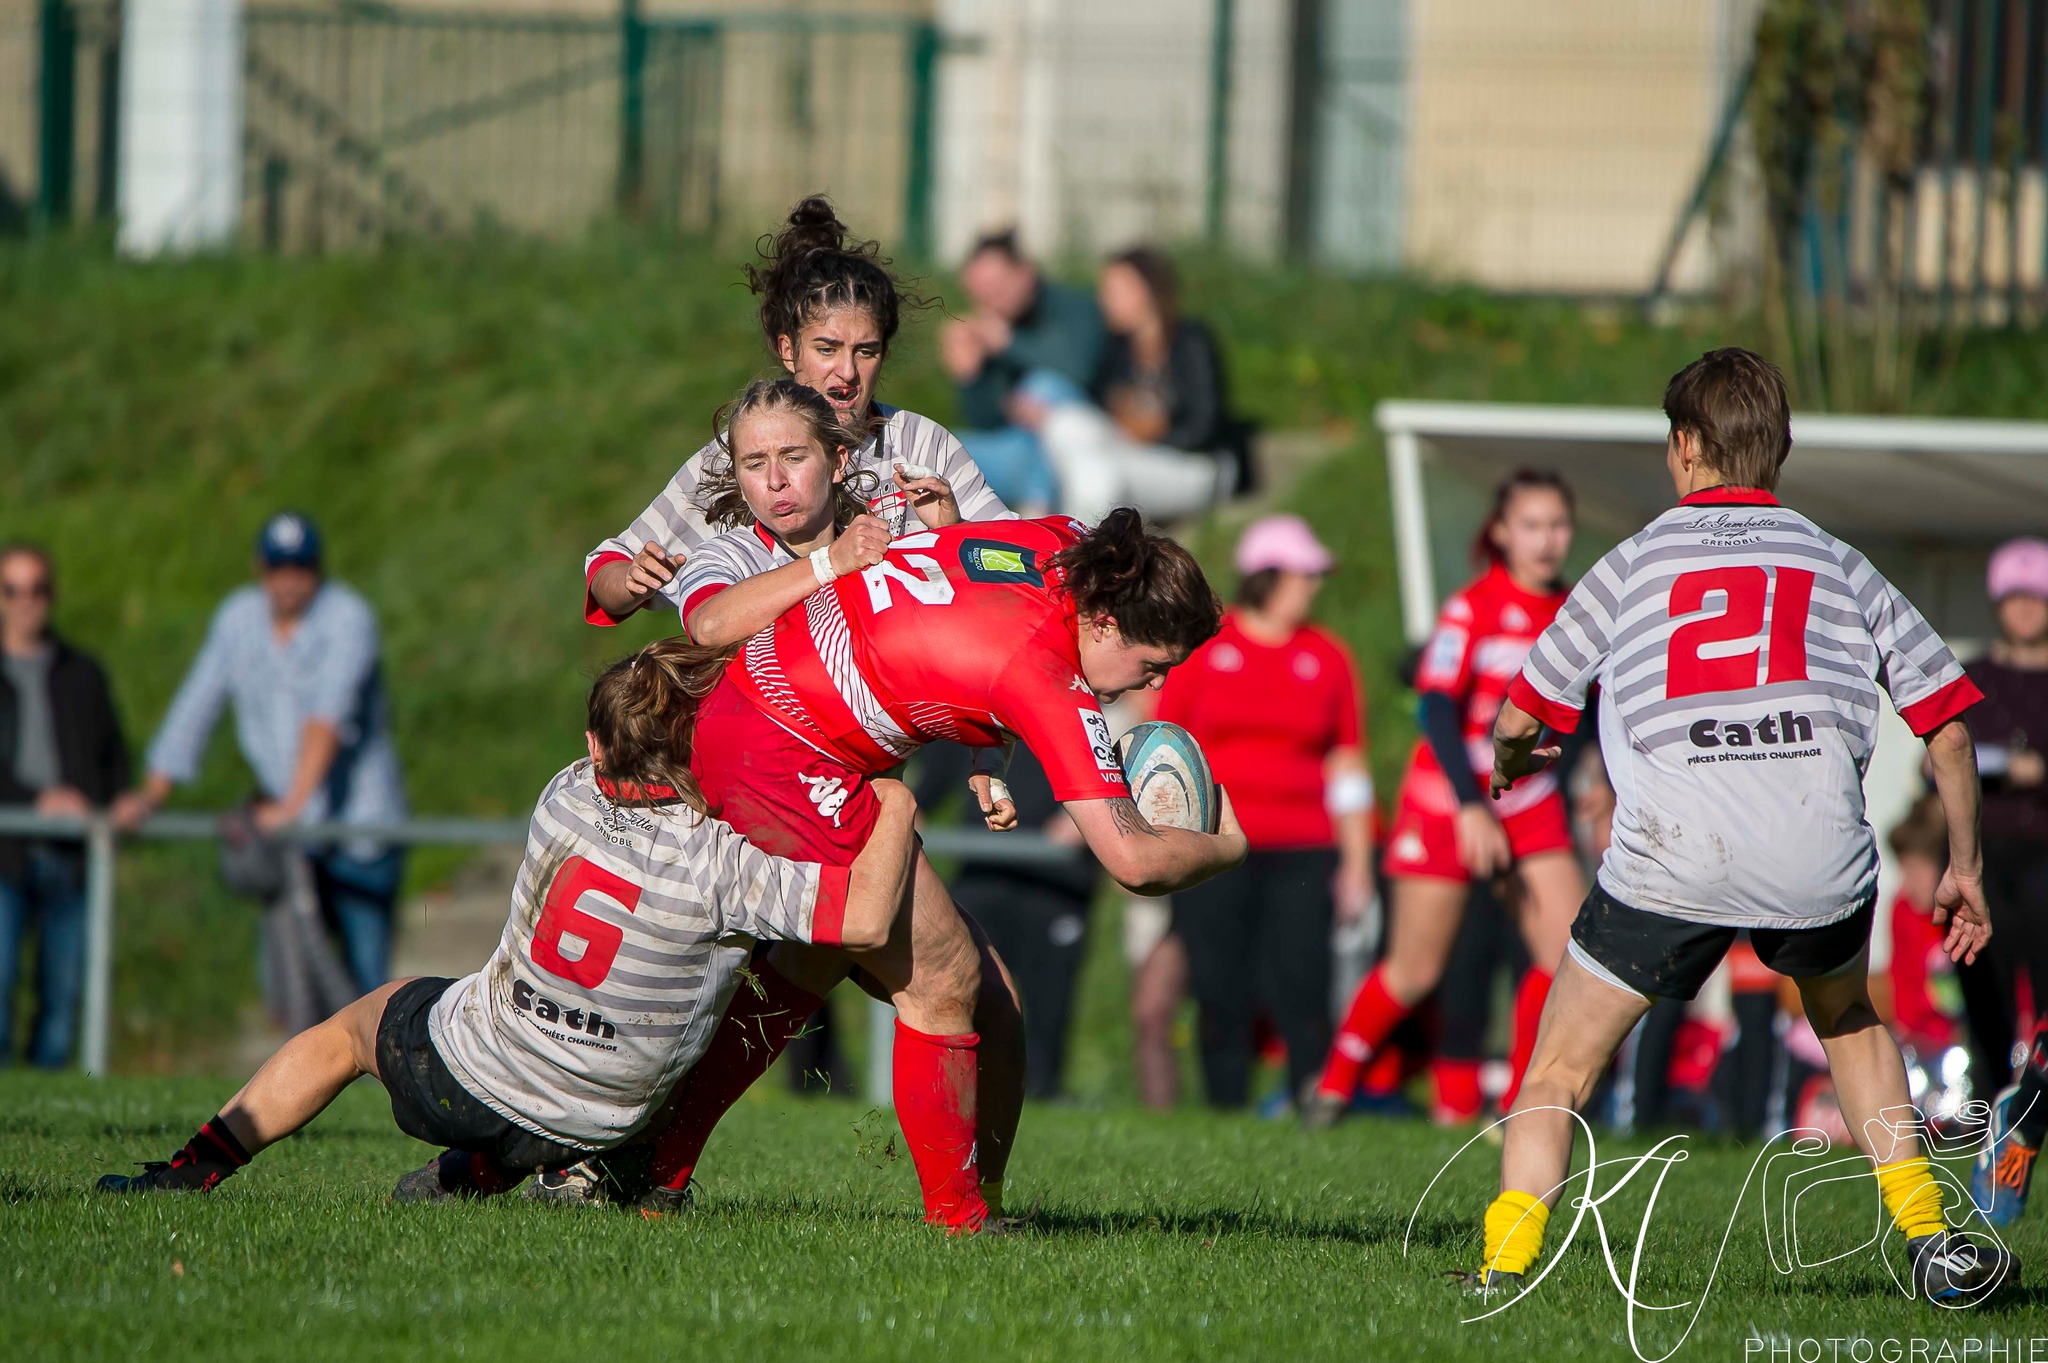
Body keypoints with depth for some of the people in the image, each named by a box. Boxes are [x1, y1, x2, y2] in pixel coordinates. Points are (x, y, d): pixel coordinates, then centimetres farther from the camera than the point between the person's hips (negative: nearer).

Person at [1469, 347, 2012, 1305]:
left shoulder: (1632, 564, 16)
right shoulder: (1840, 567, 20)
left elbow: (1521, 716, 22)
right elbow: (1944, 716, 18)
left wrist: (1509, 759, 46)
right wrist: (1964, 865, 29)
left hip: (1671, 857, -2)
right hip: (1822, 852, 2)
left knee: (1557, 1079, 11)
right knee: (1851, 1022, 33)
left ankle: (1504, 1270, -7)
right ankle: (1930, 1244, 26)